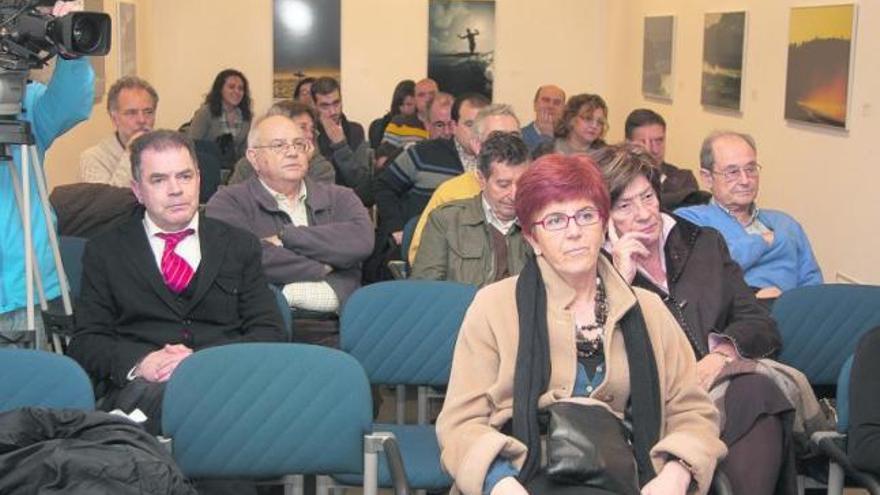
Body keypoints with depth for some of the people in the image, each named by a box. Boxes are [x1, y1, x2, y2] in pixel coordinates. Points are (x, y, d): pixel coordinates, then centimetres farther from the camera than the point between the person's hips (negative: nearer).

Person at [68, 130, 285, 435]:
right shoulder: (104, 252, 18)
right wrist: (140, 362, -13)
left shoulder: (240, 246, 19)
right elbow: (86, 342, 10)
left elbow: (269, 332, 10)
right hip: (145, 387, -1)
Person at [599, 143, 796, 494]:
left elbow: (761, 325, 13)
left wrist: (721, 354, -7)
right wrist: (621, 280, -7)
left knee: (755, 391, -33)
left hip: (724, 382, 4)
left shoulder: (705, 243, 21)